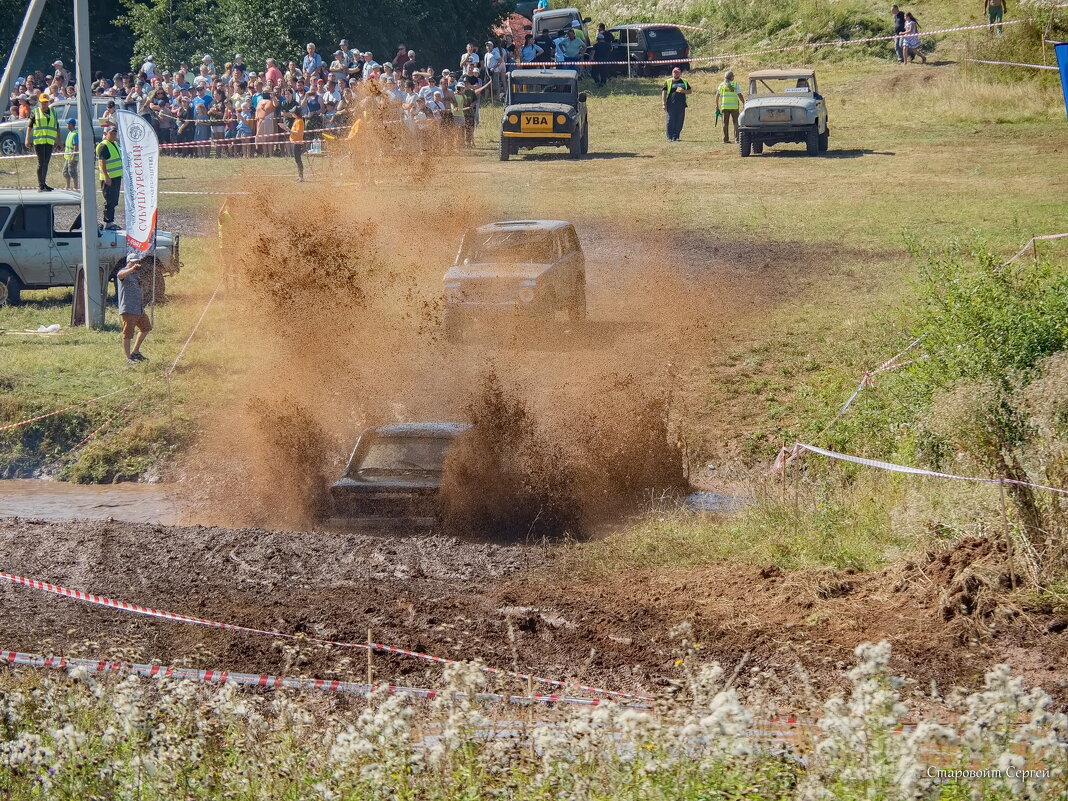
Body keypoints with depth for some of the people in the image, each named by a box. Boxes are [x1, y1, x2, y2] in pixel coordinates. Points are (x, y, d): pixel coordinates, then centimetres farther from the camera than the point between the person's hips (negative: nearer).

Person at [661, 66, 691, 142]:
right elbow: (663, 92, 3)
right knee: (671, 121, -5)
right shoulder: (668, 82, 7)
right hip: (671, 104, -3)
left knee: (679, 121, 1)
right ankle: (670, 137, 0)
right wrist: (664, 104, -7)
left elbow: (690, 91, 19)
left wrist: (683, 91, -4)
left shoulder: (684, 82, 16)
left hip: (681, 105, 3)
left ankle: (676, 136, 9)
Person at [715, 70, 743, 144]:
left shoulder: (721, 85, 7)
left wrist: (717, 105, 13)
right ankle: (737, 137, -3)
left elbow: (717, 96, 5)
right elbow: (740, 95, -6)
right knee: (736, 122, 6)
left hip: (724, 106, 2)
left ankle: (725, 139, 6)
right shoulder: (735, 84, -2)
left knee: (725, 123, 8)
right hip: (734, 106, -2)